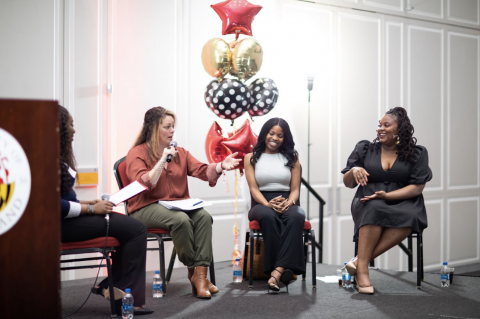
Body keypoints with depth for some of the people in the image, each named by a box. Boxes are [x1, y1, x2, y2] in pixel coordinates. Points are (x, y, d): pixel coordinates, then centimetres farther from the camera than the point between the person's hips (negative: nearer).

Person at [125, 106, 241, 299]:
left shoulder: (180, 153, 16)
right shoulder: (137, 153, 0)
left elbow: (202, 171, 2)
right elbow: (144, 185, -15)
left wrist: (221, 166, -17)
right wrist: (163, 160, -16)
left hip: (179, 204, 5)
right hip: (147, 208, -5)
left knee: (204, 216, -27)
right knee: (181, 219, -34)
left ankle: (200, 275, -29)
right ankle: (193, 270, -15)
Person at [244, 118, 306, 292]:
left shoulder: (292, 158, 17)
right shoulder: (251, 158, 14)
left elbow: (295, 189, 10)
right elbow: (253, 188, 2)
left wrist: (288, 203, -14)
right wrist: (268, 204, -18)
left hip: (288, 203, 1)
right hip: (261, 204, -1)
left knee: (296, 216, -37)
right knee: (268, 216, -39)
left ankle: (277, 271, -48)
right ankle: (284, 270, -40)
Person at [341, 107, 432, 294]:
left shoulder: (417, 154, 8)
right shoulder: (365, 149, 13)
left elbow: (417, 187, -2)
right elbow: (348, 184, 16)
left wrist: (387, 195, -16)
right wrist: (354, 171, -8)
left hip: (402, 202, 0)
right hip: (368, 203, 1)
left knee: (409, 217, -37)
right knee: (375, 210, -37)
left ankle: (360, 261, -35)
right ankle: (362, 269, -37)